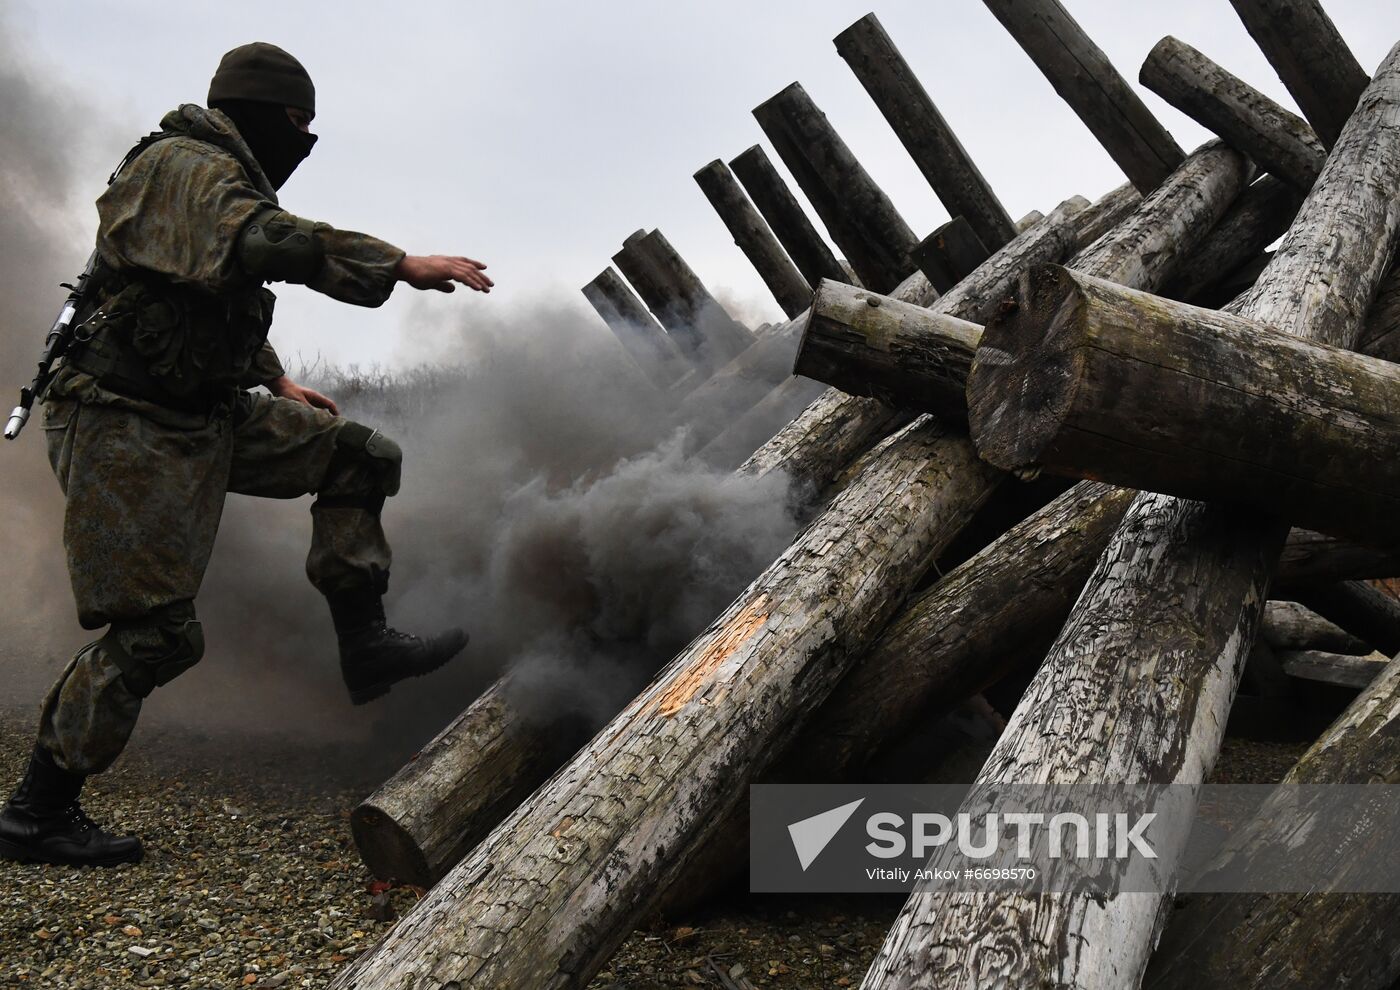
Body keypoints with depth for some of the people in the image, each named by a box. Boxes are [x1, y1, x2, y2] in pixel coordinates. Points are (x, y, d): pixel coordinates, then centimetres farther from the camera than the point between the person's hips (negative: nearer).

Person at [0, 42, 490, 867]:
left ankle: (366, 643, 7)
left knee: (360, 456, 6)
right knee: (155, 633, -8)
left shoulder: (218, 179, 18)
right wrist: (404, 266, -30)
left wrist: (277, 380, 25)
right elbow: (270, 242, -33)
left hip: (209, 414, 10)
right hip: (133, 430, -10)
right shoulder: (184, 166, -13)